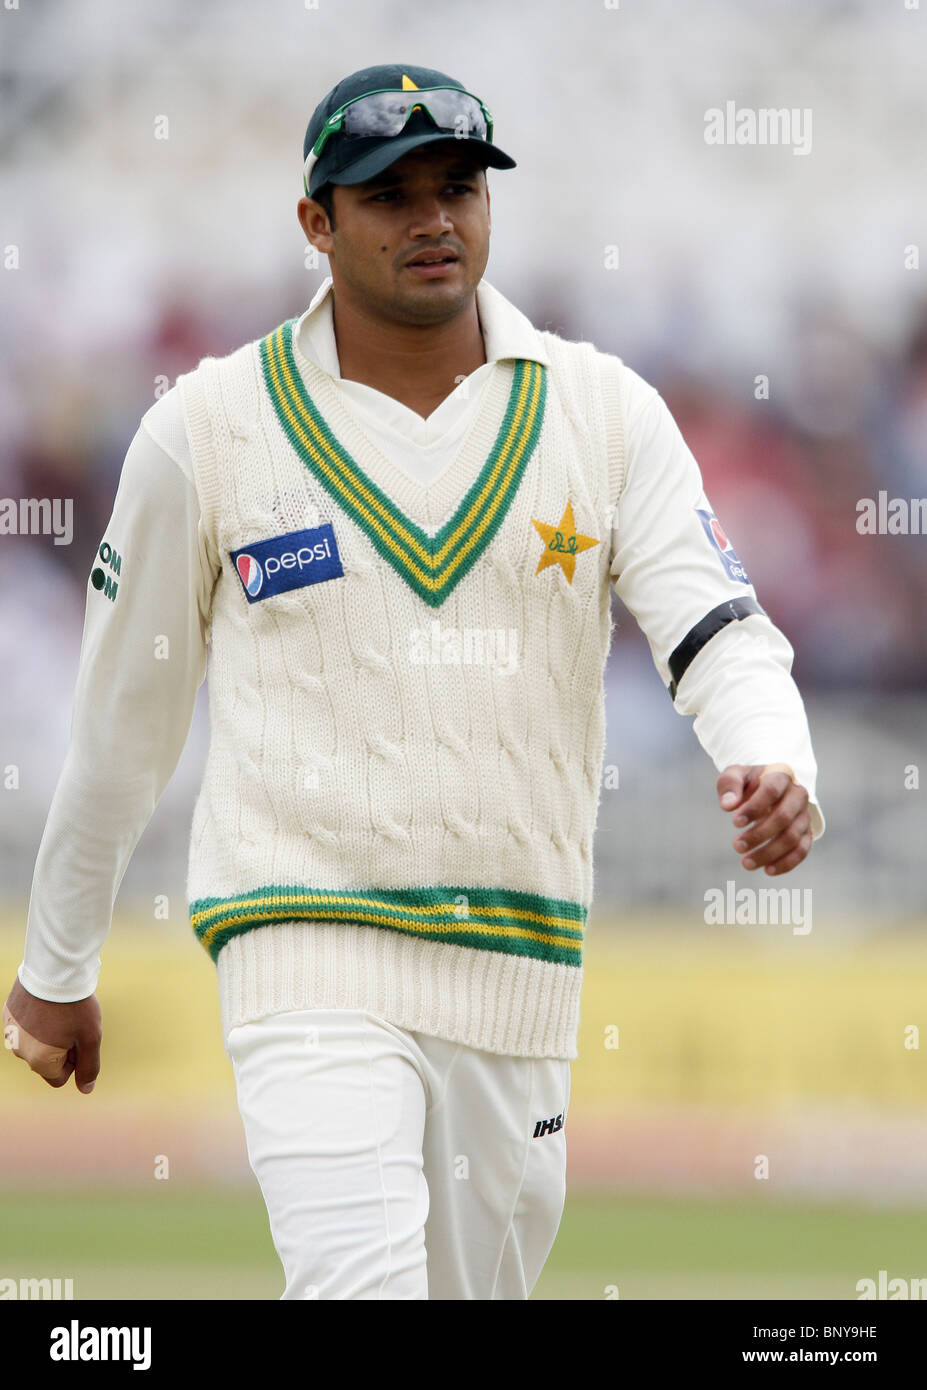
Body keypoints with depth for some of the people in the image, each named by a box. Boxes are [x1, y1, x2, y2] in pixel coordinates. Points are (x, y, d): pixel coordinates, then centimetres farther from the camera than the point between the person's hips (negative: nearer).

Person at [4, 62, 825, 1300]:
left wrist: (775, 770, -28)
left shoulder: (606, 412, 5)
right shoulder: (209, 429, 1)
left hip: (520, 967, 3)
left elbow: (717, 634, -4)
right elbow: (125, 713, 10)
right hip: (309, 953, -3)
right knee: (362, 1284, -22)